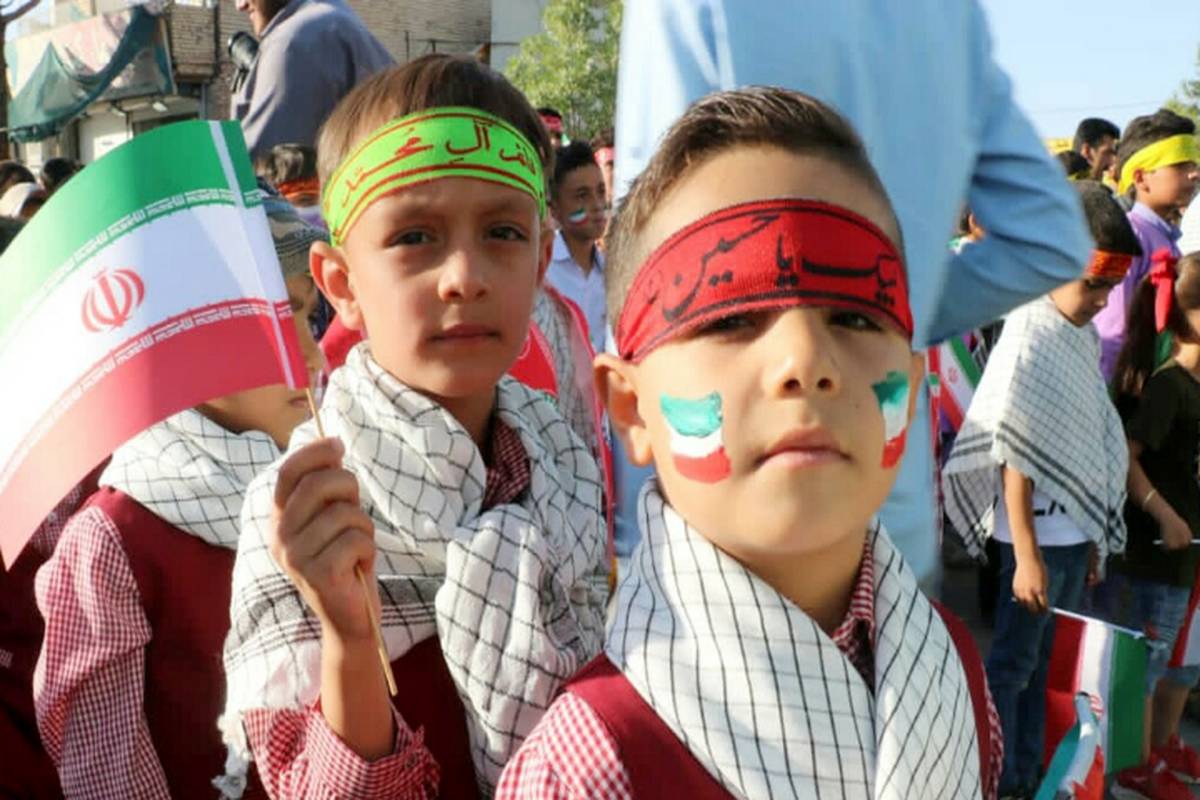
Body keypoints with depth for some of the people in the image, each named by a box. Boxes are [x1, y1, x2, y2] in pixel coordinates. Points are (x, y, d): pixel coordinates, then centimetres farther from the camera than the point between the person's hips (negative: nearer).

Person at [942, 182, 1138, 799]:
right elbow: (1014, 458, -16)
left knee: (1052, 661, 16)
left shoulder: (1085, 336, 8)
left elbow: (1090, 443, 12)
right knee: (1013, 665, 4)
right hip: (1038, 537, -8)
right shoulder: (1028, 343, -15)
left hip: (1077, 534, 8)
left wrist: (1094, 538, 14)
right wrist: (1026, 555, -17)